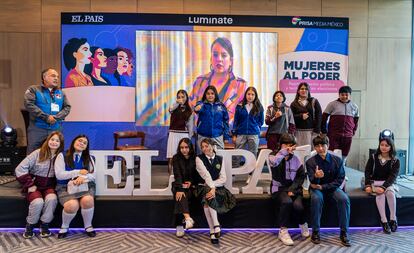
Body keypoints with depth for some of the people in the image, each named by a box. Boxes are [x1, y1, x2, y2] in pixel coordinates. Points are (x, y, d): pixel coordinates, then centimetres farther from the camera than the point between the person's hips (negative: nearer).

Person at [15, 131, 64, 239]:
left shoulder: (60, 156, 2)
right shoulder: (38, 153, -4)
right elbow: (20, 169, -6)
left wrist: (59, 156, -19)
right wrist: (29, 185, -10)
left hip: (49, 186, 1)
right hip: (35, 185, -1)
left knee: (52, 199, -32)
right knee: (38, 202, -30)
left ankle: (44, 225, -9)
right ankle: (30, 225, -2)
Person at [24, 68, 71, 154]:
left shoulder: (61, 93, 15)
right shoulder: (33, 89, 3)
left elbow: (67, 107, 7)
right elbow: (29, 104, -10)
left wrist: (56, 117, -10)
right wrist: (46, 117, -15)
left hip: (56, 129, 4)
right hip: (37, 128, -3)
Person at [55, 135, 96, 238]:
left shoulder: (88, 158, 13)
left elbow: (93, 176, 6)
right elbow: (59, 175, -6)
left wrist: (83, 177, -16)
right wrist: (78, 172, -8)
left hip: (85, 185, 2)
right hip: (66, 187, -2)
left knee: (88, 201, -33)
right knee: (72, 205, -33)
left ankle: (88, 226, -6)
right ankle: (64, 227, 0)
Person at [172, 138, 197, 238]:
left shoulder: (195, 158, 2)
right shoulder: (176, 158, -2)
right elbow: (177, 174, -14)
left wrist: (191, 182, -12)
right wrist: (179, 189, -28)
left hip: (191, 185, 0)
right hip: (179, 185, 0)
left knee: (184, 195, -31)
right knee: (180, 195, -33)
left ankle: (180, 226, -27)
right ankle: (187, 218, -53)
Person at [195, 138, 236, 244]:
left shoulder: (220, 159, 7)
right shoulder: (199, 159, 0)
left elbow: (223, 179, 0)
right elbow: (206, 175, -16)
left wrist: (213, 186, -15)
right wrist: (211, 188, -29)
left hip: (217, 187, 2)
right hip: (204, 187, -1)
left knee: (207, 202, -30)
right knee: (208, 197, -35)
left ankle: (212, 232, -27)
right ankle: (216, 226, -35)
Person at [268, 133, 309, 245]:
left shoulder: (295, 158, 6)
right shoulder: (273, 155, -2)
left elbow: (301, 175, 6)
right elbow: (274, 162, -27)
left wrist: (292, 189, -6)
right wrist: (285, 151, -23)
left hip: (294, 188, 2)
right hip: (279, 188, -2)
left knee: (298, 205, -26)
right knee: (287, 201, -33)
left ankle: (303, 224, 10)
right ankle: (283, 231, -15)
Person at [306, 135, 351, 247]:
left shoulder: (337, 160, -9)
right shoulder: (310, 162, -12)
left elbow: (340, 180, -6)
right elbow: (313, 183, -16)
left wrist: (323, 187, -17)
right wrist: (316, 176, -41)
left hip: (332, 187, 1)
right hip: (317, 187, -1)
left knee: (344, 199, -28)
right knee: (316, 198, -33)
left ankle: (344, 232, -13)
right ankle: (315, 232, -18)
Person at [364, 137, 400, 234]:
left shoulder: (395, 161, 0)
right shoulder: (373, 157, 3)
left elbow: (393, 176, -10)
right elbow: (367, 172, 0)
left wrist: (383, 187, -25)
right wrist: (368, 185, -16)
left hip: (387, 183, 0)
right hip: (374, 182, 0)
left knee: (390, 193, -32)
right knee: (380, 194, -31)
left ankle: (393, 219, -21)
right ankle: (384, 221, -31)